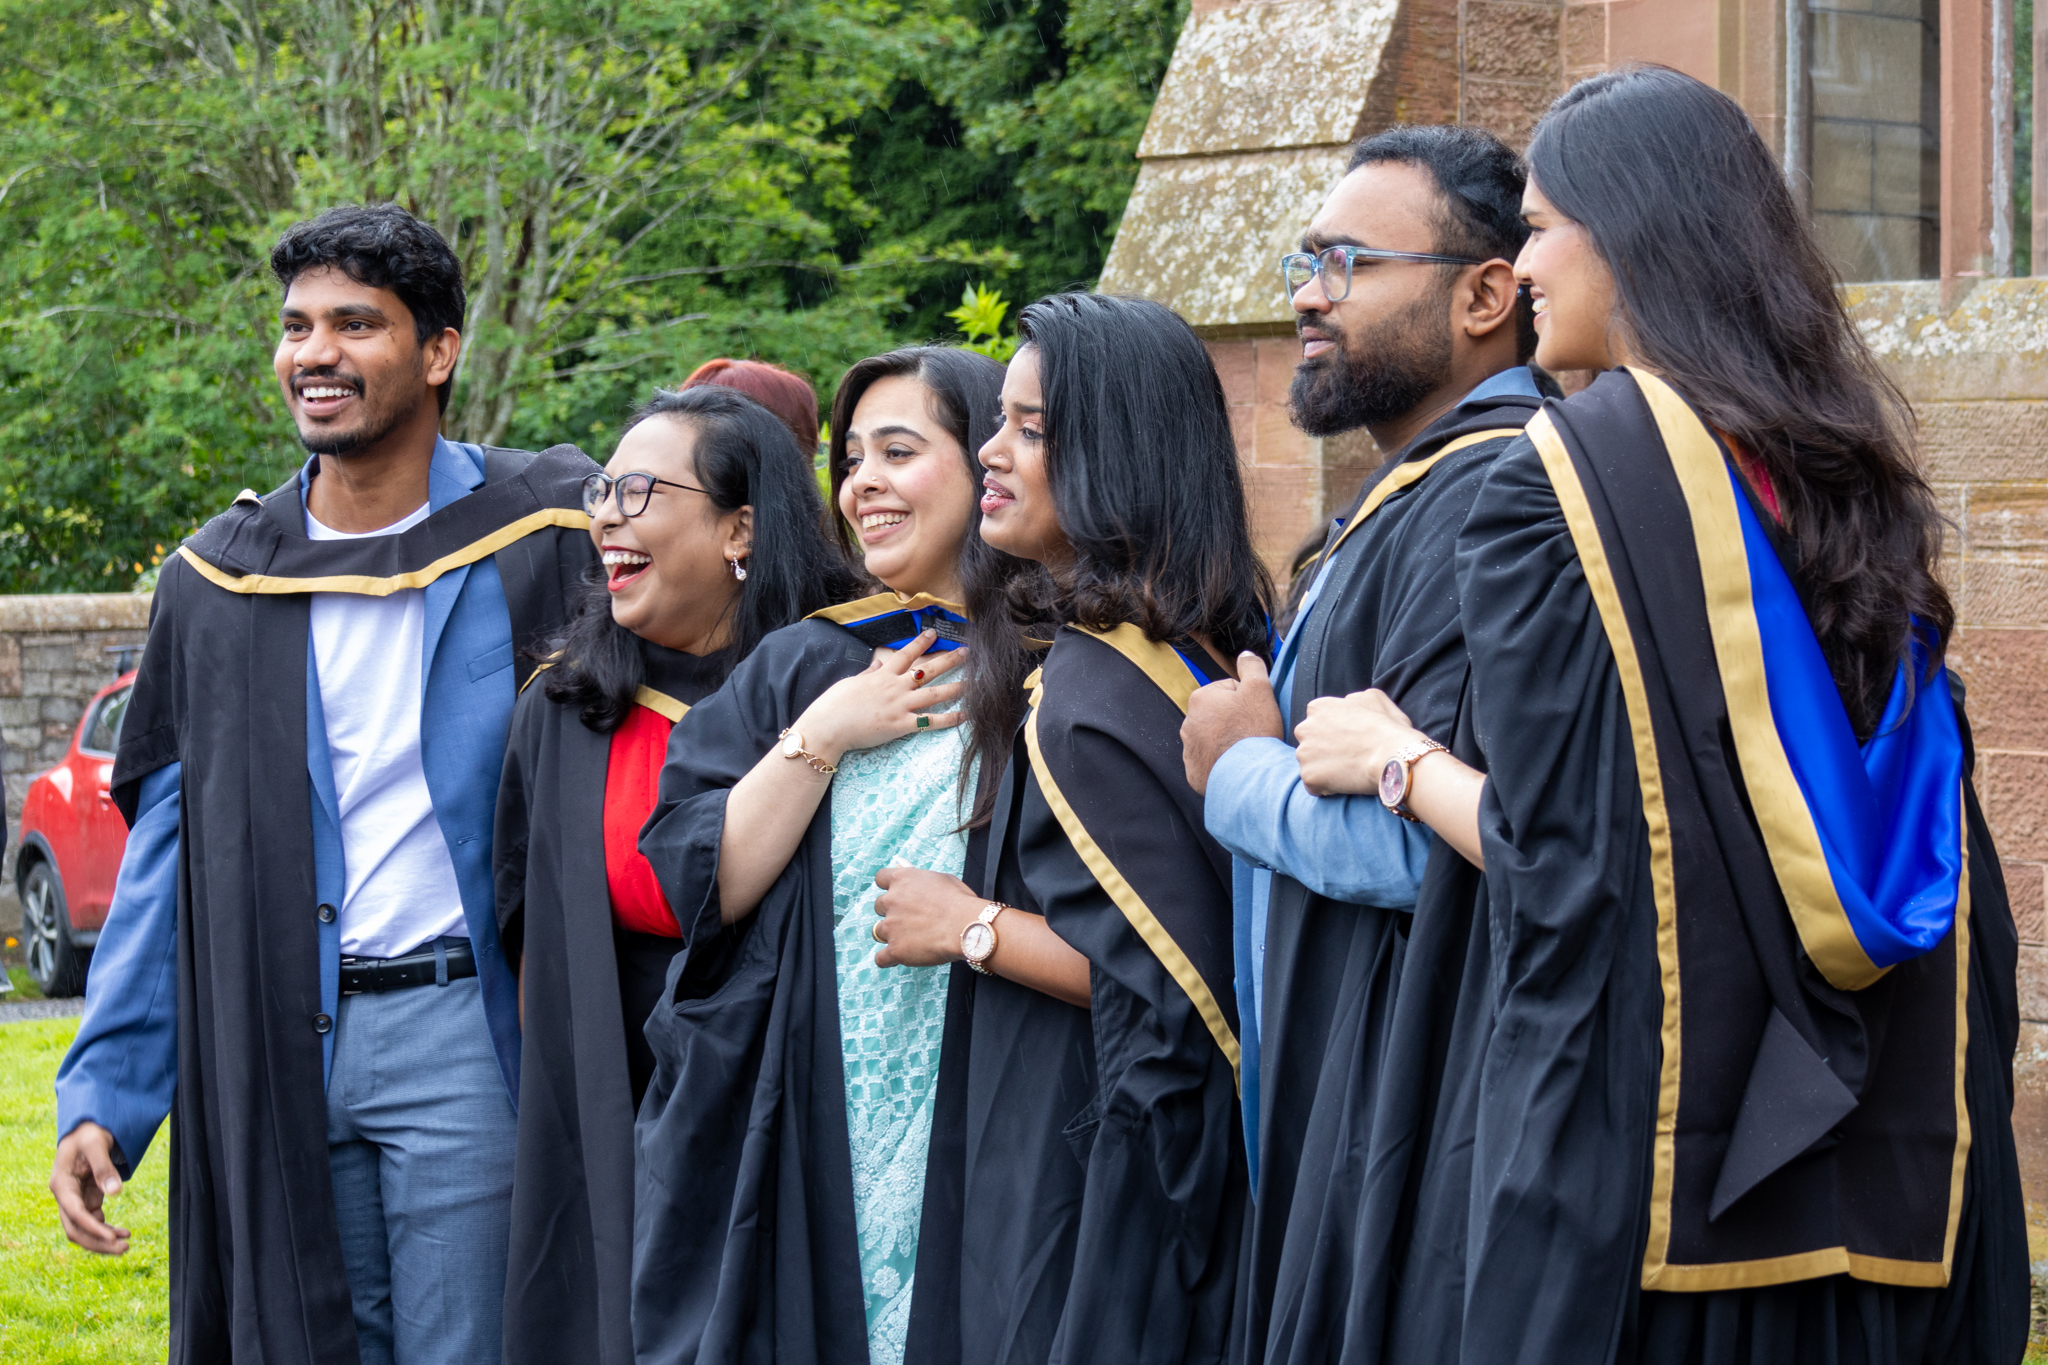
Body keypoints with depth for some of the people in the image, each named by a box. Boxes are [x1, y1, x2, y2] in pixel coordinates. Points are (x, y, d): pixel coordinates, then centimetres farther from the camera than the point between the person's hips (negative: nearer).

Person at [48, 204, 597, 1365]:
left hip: (460, 1032, -3)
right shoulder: (220, 581, 8)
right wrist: (100, 1095, 3)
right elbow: (164, 857, 9)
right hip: (279, 1056, 4)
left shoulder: (546, 538, -2)